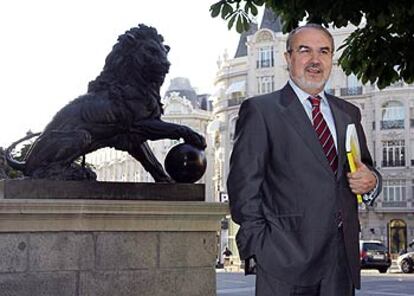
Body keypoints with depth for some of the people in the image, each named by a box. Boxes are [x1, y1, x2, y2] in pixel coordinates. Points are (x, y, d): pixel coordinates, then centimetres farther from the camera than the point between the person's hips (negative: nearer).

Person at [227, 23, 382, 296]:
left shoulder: (348, 113, 17)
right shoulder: (260, 110, 0)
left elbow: (365, 168, 22)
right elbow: (244, 185, -5)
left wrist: (371, 181, -1)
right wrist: (259, 247, -13)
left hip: (342, 256, 5)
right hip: (286, 257, -5)